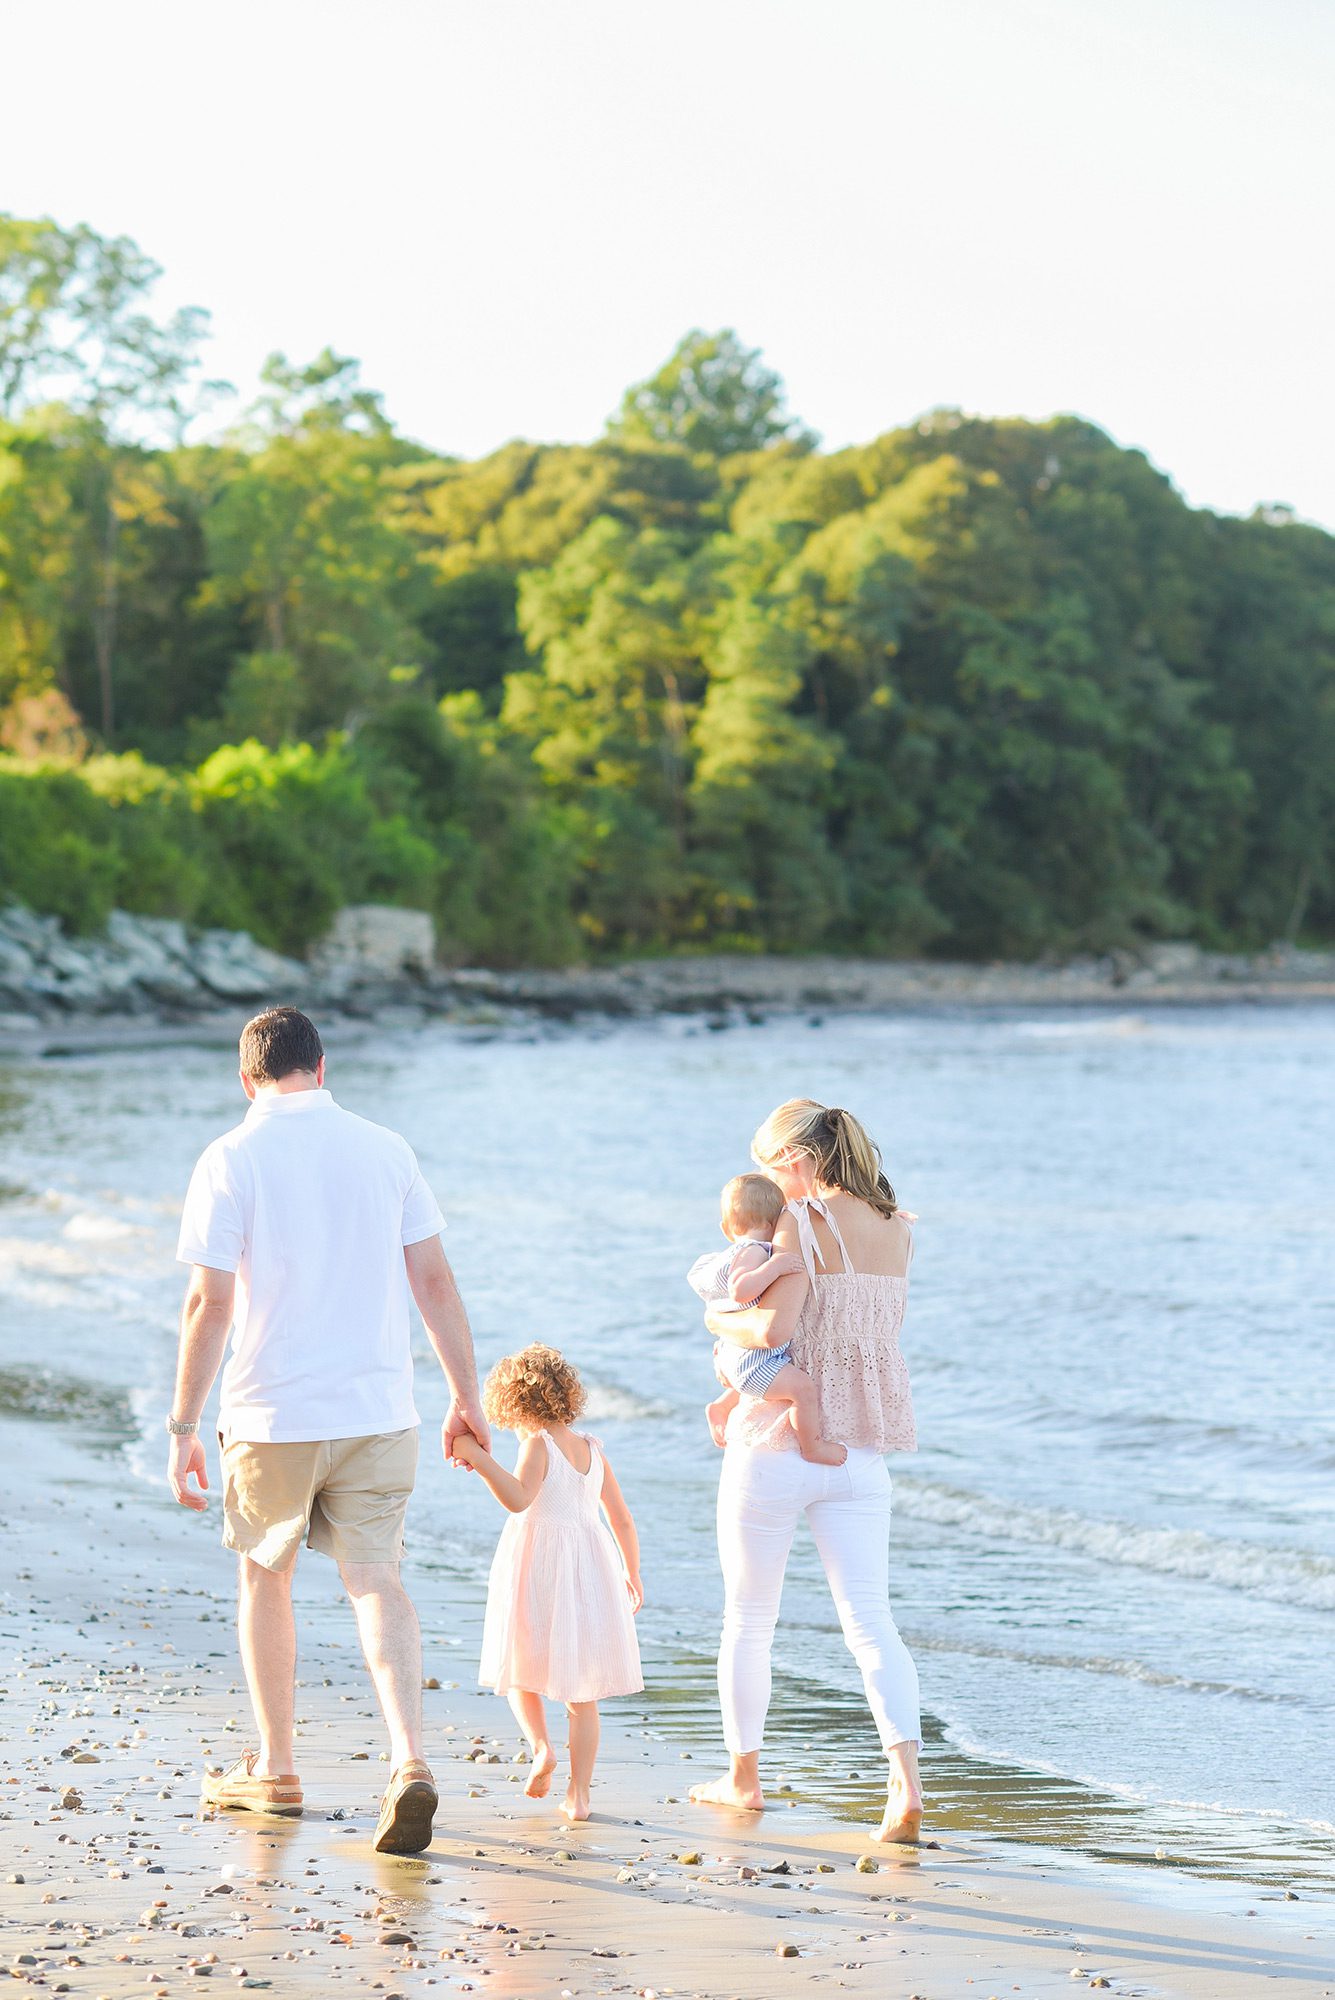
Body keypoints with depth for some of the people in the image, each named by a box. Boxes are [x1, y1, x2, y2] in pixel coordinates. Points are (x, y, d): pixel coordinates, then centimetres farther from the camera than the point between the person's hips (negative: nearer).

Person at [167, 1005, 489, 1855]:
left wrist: (184, 1425, -5)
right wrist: (466, 1395, 9)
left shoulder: (232, 1160, -7)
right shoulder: (386, 1149, 3)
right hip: (379, 1412, 2)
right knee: (378, 1582, 2)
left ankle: (274, 1771, 27)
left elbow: (209, 1302, -11)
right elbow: (435, 1281, 3)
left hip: (272, 1416, -2)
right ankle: (410, 1761, -18)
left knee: (264, 1576, 17)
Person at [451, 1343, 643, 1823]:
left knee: (519, 1669, 16)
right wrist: (632, 1573, 25)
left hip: (538, 1564, -5)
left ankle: (541, 1746, -9)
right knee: (582, 1694, 9)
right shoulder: (593, 1450, 9)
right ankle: (579, 1794, 6)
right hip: (590, 1565, 5)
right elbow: (622, 1519, 14)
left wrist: (480, 1460, -31)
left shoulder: (538, 1445, -10)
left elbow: (519, 1498, -27)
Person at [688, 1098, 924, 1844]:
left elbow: (774, 1328, -25)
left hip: (779, 1446, -5)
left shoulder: (804, 1224, -13)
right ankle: (907, 1779, -19)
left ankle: (744, 1777, 26)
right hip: (859, 1454, 5)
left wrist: (720, 1317, -3)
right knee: (871, 1621, -1)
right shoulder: (898, 1230, 8)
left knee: (748, 1621, 13)